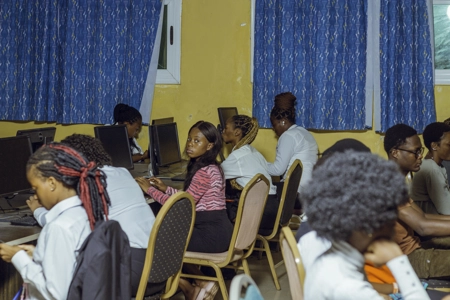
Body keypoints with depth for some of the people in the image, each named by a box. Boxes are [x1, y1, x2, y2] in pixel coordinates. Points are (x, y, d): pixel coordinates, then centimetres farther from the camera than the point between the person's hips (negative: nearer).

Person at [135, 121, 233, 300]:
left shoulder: (204, 172, -19)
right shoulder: (210, 167, 12)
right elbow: (191, 200, 18)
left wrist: (150, 190, -12)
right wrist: (166, 189, 12)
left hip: (211, 233, -10)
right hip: (215, 230, 10)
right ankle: (202, 282, 13)